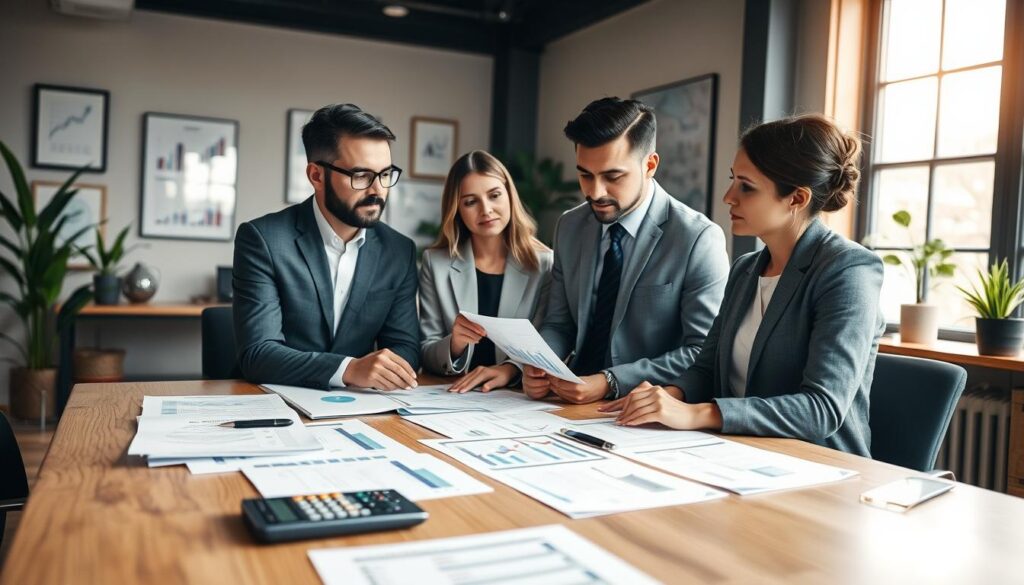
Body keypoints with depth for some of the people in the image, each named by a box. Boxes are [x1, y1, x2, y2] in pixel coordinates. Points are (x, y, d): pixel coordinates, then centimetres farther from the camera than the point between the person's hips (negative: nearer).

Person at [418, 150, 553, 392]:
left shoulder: (544, 264, 2)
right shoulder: (435, 263, 4)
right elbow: (425, 354, 4)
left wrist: (511, 369, -21)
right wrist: (454, 345, -16)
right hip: (450, 397, 2)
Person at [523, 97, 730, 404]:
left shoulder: (699, 240, -11)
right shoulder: (570, 227, 5)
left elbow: (705, 353, -11)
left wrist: (611, 382, -19)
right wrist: (538, 365, -8)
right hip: (572, 402, 3)